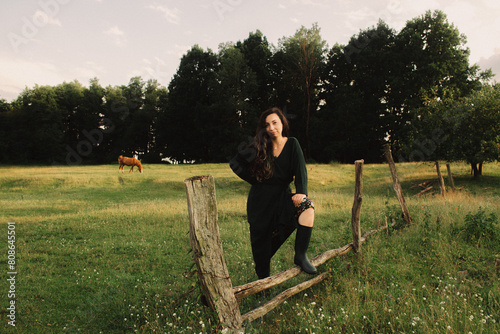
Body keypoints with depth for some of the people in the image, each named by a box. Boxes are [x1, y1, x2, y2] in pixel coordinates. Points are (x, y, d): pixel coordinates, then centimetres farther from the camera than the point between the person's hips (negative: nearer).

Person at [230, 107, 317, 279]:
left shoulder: (292, 144, -1)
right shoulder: (259, 146, -2)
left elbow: (300, 170, -11)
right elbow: (235, 163, 2)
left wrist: (301, 192, -27)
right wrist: (255, 180, -1)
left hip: (282, 196, 0)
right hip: (260, 200, 0)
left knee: (307, 206, -28)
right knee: (260, 241, 5)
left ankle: (300, 255, -22)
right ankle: (263, 278, 25)